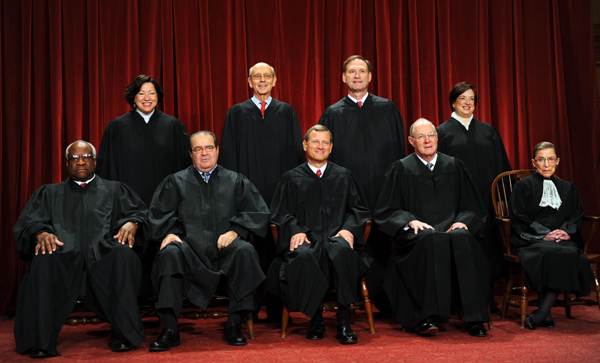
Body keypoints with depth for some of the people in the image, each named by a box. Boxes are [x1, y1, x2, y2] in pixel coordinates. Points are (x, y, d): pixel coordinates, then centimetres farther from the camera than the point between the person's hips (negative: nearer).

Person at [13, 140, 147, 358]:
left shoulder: (114, 190, 27)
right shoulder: (50, 193, 28)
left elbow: (139, 211, 15)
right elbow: (29, 221, 15)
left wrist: (132, 223, -9)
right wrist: (41, 232, -9)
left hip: (103, 255, 0)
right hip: (64, 255, 1)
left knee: (124, 255, -35)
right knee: (43, 263, -34)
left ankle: (125, 336, -29)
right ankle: (40, 342, -28)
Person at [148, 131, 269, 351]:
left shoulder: (236, 181, 18)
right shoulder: (175, 182, 19)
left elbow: (259, 212, 9)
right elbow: (158, 213, 12)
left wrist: (235, 230, -7)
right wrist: (168, 232, -9)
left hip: (225, 245, 0)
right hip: (189, 246, 0)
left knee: (245, 251, -32)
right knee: (170, 254, -33)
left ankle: (235, 324, -21)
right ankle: (169, 329, -28)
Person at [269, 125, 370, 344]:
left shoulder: (343, 176, 21)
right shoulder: (292, 178, 18)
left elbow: (358, 209, 16)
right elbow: (281, 213, 11)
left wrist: (349, 228, -5)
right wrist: (295, 230, -10)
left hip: (336, 236, 1)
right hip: (306, 239, 0)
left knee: (342, 250, -37)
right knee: (303, 256, -37)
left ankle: (343, 318, -27)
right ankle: (316, 317, -17)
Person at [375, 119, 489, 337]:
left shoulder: (454, 166, 18)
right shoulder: (401, 169, 11)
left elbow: (471, 207, 17)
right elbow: (385, 212, 6)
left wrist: (462, 221, -4)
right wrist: (410, 221, -12)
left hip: (451, 229, 2)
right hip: (417, 233, -2)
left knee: (463, 239, -33)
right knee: (432, 241, -37)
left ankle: (474, 318, -31)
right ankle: (429, 317, -35)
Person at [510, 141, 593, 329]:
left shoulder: (567, 188, 23)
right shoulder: (523, 186, 10)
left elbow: (577, 216, 17)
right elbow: (519, 219, 0)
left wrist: (567, 231, -6)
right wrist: (545, 234, -12)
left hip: (563, 239, 3)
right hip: (531, 241, -3)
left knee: (571, 254, -33)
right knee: (551, 254, -36)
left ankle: (542, 312, -30)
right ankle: (546, 313, -29)